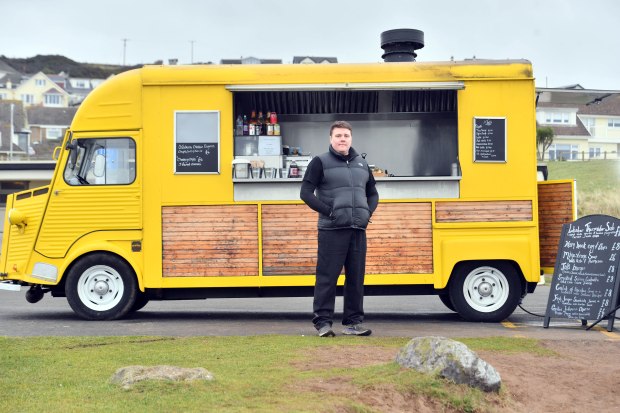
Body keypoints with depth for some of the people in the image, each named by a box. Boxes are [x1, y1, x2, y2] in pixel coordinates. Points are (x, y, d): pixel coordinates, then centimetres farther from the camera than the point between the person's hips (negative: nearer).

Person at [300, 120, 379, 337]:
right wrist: (328, 211, -13)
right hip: (332, 230, -5)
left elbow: (373, 193, 26)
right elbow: (306, 193, -5)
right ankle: (323, 322, 3)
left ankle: (353, 322, 15)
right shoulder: (320, 162, 0)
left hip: (358, 229, 5)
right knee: (327, 277, -3)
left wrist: (368, 212, 7)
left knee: (356, 277, 7)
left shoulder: (361, 163, 17)